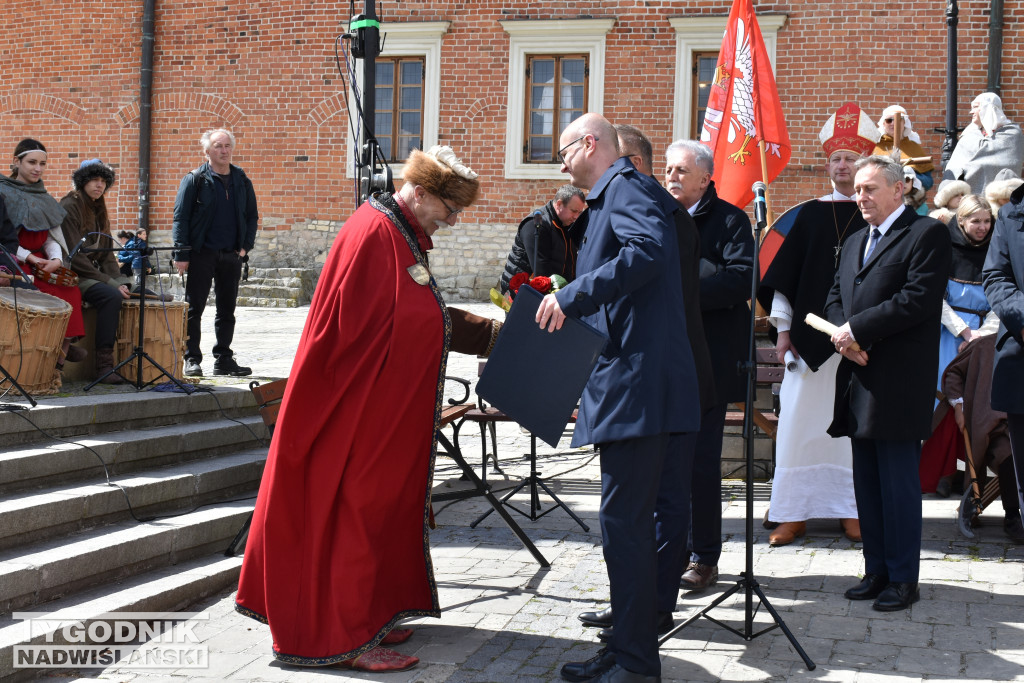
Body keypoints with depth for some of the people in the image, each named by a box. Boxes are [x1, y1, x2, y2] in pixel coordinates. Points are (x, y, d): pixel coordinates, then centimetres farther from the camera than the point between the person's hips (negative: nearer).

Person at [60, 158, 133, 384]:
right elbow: (74, 256, -16)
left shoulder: (99, 210, 17)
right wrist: (110, 283, -19)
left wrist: (121, 281, -6)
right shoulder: (69, 207, -8)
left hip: (94, 274, 8)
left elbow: (107, 255, 13)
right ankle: (104, 365, -28)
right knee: (111, 297, -31)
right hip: (72, 275, -8)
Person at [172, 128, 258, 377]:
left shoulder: (242, 181, 10)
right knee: (194, 309, -1)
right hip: (202, 254, -4)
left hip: (232, 255, 4)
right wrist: (181, 254, -11)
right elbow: (180, 218, -4)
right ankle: (192, 359, 6)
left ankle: (223, 360, 16)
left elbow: (252, 216, 16)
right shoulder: (195, 180, -1)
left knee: (227, 311, 9)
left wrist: (245, 246, 3)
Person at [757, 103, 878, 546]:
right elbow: (785, 273, 11)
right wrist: (783, 327, 5)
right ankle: (794, 513, 7)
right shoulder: (811, 214, 11)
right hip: (810, 335, 2)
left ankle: (853, 509, 12)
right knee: (798, 420, 0)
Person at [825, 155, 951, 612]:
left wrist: (857, 329, -15)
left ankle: (904, 580, 5)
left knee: (898, 483, -4)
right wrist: (843, 336, -4)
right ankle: (877, 571, 21)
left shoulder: (927, 234, -5)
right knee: (867, 483, 12)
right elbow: (835, 297, 18)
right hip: (859, 381, 8)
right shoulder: (854, 242, 21)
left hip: (897, 383, -8)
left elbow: (919, 299, -17)